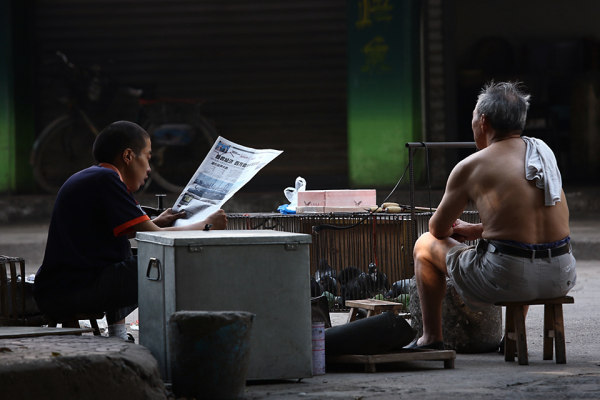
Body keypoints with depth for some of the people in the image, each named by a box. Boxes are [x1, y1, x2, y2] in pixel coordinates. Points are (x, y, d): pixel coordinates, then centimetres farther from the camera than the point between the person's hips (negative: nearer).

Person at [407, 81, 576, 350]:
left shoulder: (470, 167, -3)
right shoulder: (544, 152, 12)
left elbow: (438, 229, 9)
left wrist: (453, 229, 35)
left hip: (506, 279, -5)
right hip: (561, 277, 5)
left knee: (425, 245, 20)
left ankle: (431, 337, 27)